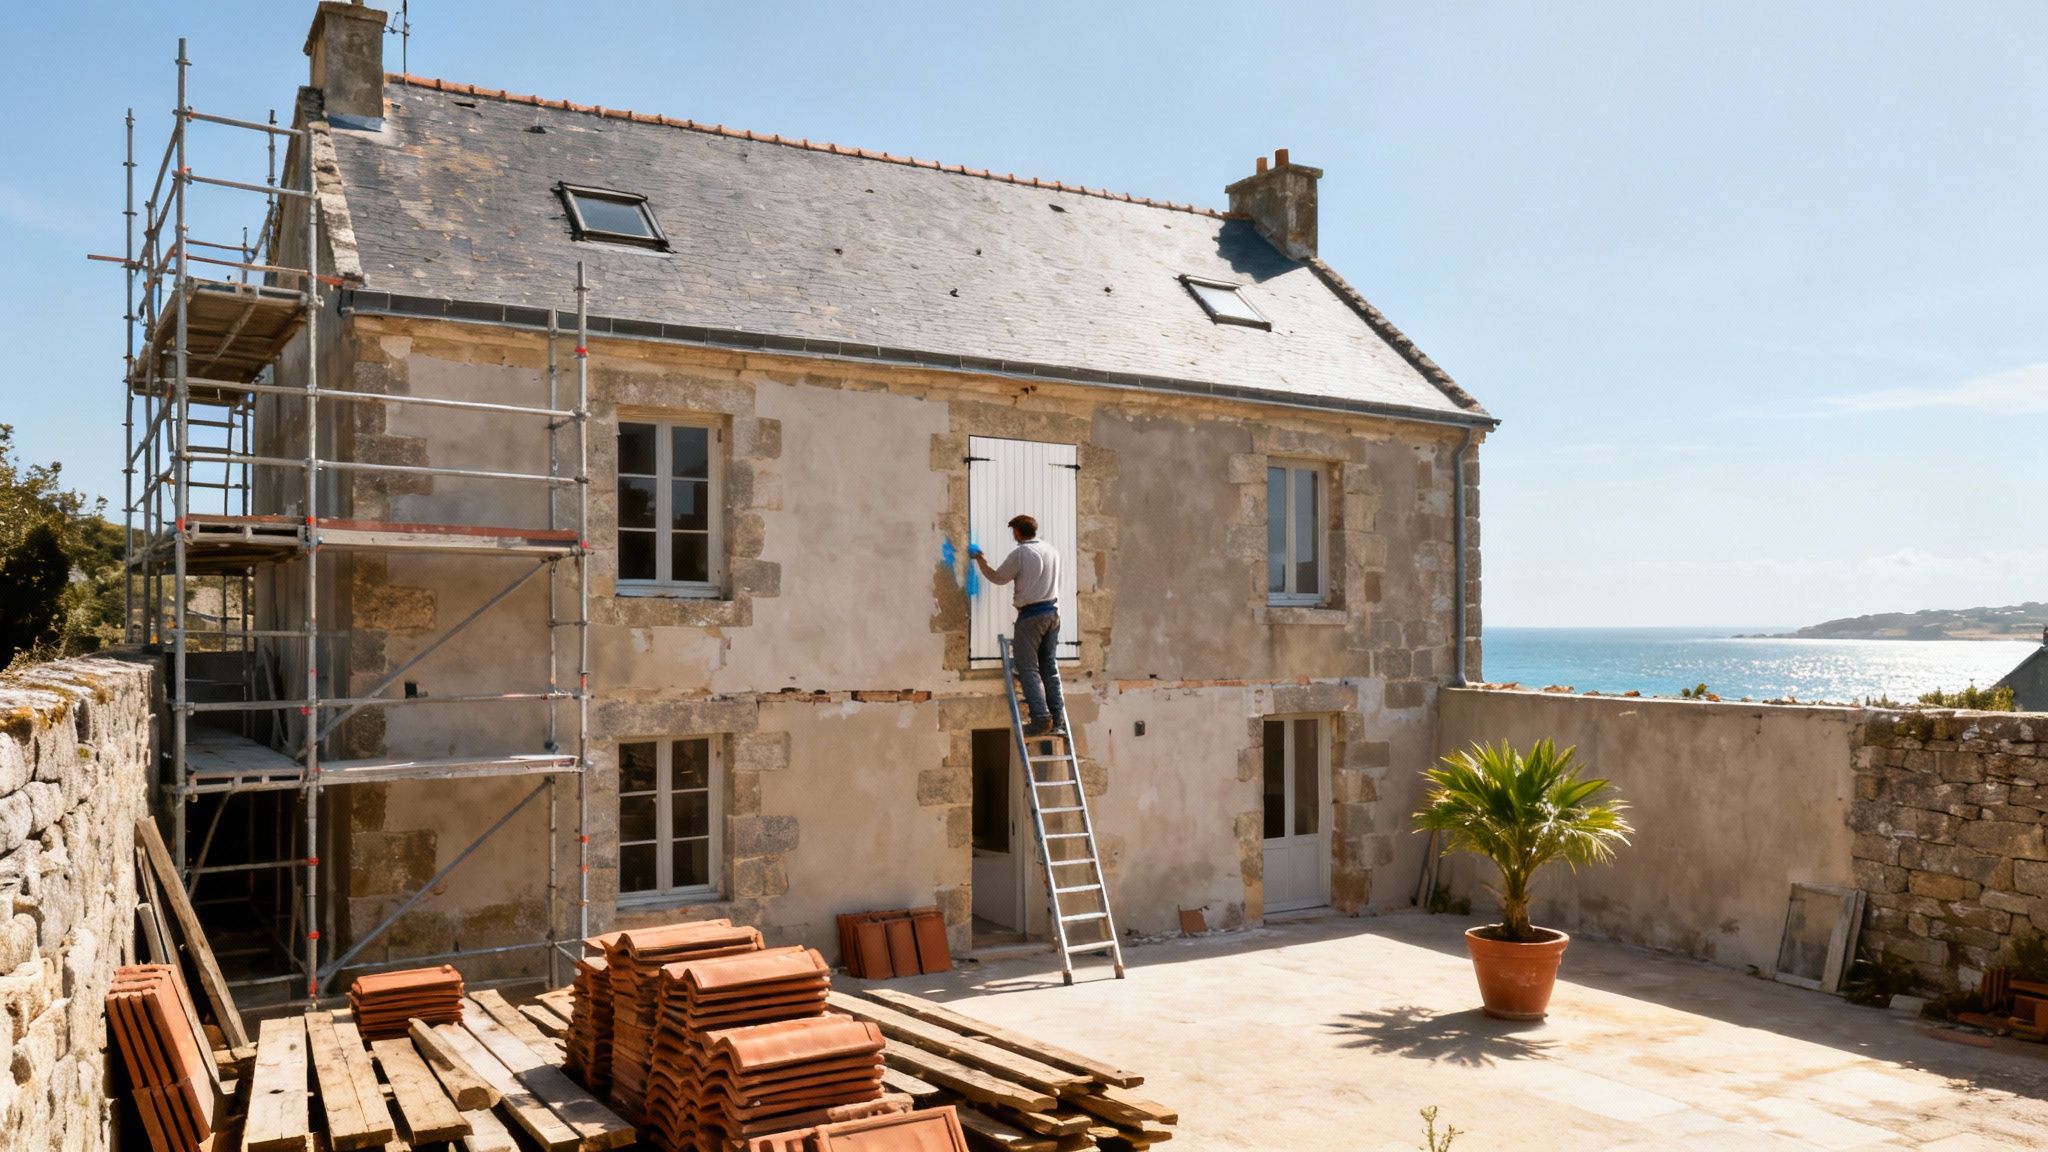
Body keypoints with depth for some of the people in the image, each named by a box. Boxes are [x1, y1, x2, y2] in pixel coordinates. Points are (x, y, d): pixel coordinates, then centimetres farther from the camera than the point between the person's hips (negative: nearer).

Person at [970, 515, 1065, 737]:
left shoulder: (1019, 554, -10)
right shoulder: (1053, 551, 9)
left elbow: (998, 578, 1)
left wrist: (980, 560, 17)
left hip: (1031, 615, -6)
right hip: (1053, 612, 6)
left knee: (1028, 669, -3)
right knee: (1050, 667, 11)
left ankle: (1041, 719, -11)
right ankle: (1057, 718, 10)